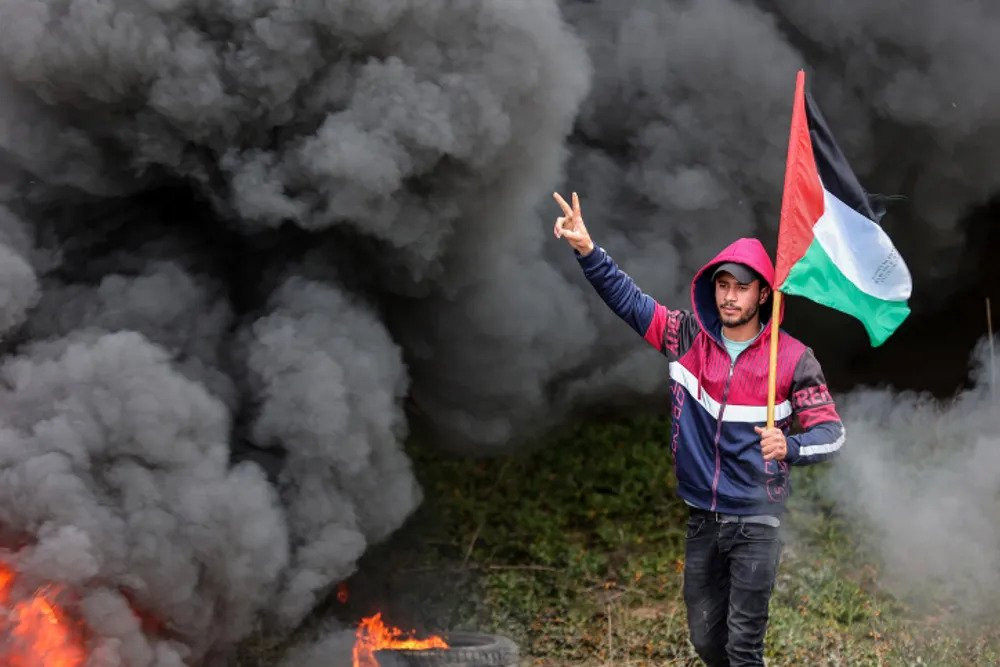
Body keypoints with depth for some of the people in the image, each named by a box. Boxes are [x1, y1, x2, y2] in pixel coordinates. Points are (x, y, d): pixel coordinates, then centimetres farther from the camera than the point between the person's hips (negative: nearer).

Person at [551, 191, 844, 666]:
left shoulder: (792, 358, -9)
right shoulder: (688, 337, 1)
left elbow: (831, 431, -11)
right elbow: (627, 297, 1)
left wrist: (789, 447, -31)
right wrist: (587, 250, -13)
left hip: (755, 521, -4)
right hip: (701, 517, 4)